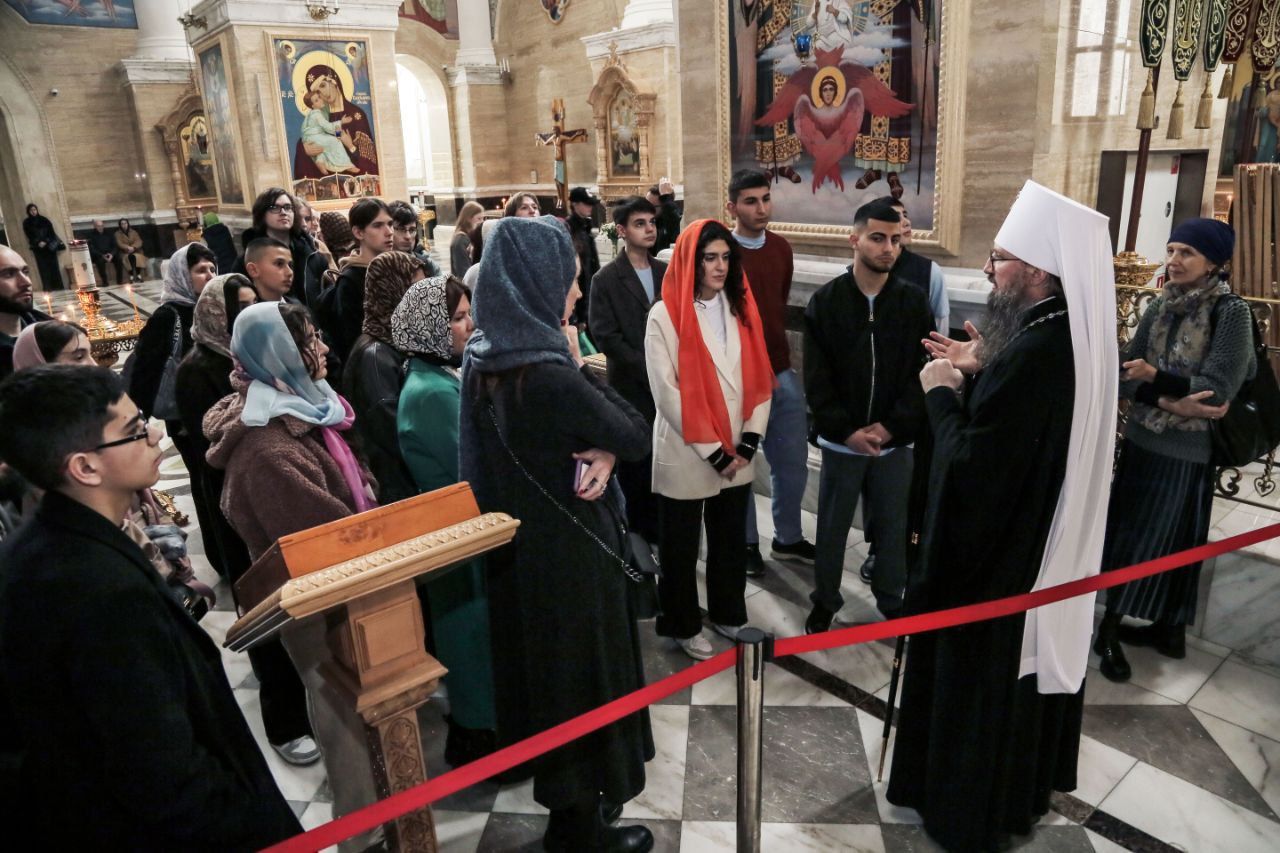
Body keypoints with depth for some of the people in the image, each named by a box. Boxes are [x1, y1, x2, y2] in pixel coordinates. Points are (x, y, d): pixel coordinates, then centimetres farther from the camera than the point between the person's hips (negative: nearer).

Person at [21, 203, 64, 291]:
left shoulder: (44, 220, 9)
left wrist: (45, 242, -8)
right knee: (44, 268, -7)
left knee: (54, 267, -4)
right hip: (38, 249, -1)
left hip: (49, 247, 1)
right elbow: (29, 236, 1)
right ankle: (48, 289, -10)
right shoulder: (26, 223, 7)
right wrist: (38, 243, -14)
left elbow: (51, 232, 4)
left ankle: (58, 288, -3)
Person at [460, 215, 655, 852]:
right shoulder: (548, 375, -29)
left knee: (542, 667, 24)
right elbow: (636, 434, -15)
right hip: (567, 551, -8)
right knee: (580, 676, 12)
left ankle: (563, 791, 46)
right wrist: (580, 364, -9)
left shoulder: (485, 358, -2)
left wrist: (604, 453, -15)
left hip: (519, 545, 8)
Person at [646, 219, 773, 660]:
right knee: (681, 546, 12)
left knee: (731, 539, 19)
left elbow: (760, 379, 5)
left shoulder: (741, 309, 5)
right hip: (686, 455, -5)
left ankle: (728, 613, 40)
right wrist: (711, 450, -14)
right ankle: (683, 624, 31)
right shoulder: (665, 316, -11)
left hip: (737, 453, 5)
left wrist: (750, 439, -6)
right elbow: (667, 392, -15)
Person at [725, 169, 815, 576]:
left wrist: (777, 357, 16)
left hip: (781, 373, 6)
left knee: (793, 463, 13)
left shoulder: (781, 248, 6)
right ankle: (746, 542, 27)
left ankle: (788, 538, 33)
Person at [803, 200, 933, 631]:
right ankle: (825, 602, 30)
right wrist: (847, 431, -14)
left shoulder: (914, 302, -1)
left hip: (895, 441, 1)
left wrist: (892, 426, -12)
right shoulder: (825, 301, -5)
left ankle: (893, 602, 34)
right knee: (832, 527, 11)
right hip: (842, 441, -1)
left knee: (894, 526, 14)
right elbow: (816, 379, -7)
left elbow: (923, 374, -3)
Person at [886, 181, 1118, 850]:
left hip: (998, 557, -9)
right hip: (1052, 548, 9)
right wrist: (979, 371, 2)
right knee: (1029, 668, 26)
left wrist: (941, 391, -15)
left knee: (978, 684, 11)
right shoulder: (1078, 336, -2)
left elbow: (970, 464, -29)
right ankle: (1026, 784, 48)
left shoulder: (1031, 354, -32)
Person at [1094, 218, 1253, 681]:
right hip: (1141, 440, 5)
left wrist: (1156, 379, -18)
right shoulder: (1159, 307, 2)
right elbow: (1125, 377, -4)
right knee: (1128, 535, 13)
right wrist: (1170, 401, -19)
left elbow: (1217, 389, -18)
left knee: (1168, 542, 7)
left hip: (1188, 452, -5)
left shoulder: (1231, 312, -12)